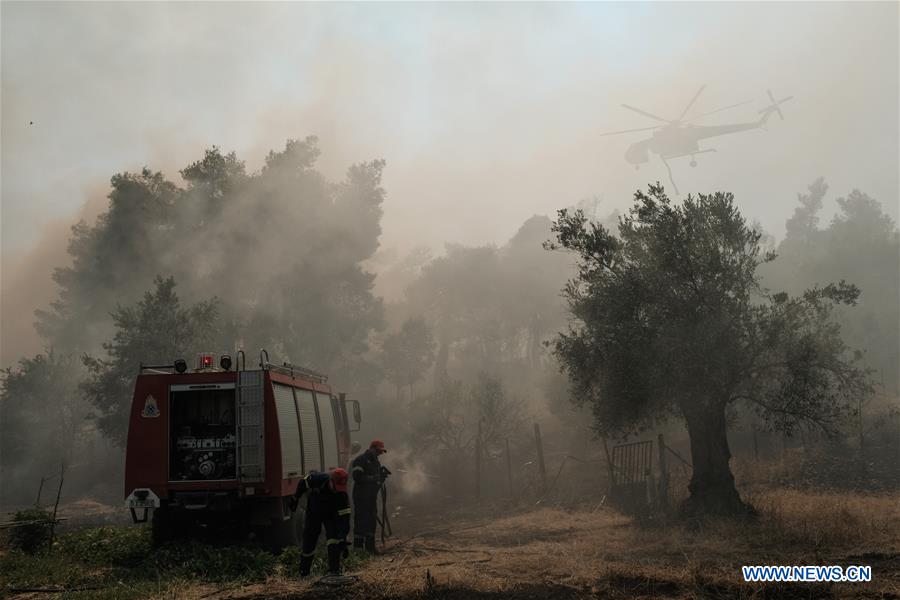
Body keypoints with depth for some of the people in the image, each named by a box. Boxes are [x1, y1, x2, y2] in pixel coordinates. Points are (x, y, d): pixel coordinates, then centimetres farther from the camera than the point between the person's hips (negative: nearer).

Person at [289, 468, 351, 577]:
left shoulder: (342, 495, -35)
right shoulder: (317, 479, -34)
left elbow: (344, 517, -36)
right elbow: (303, 483, -11)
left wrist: (343, 540, -43)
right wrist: (295, 498, 3)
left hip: (331, 515, -1)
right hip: (314, 513, 1)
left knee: (334, 538, -22)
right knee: (308, 543, 4)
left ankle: (334, 571, -15)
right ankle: (303, 573, 26)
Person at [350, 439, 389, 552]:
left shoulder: (376, 462, 16)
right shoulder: (360, 460, -11)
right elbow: (357, 477, -21)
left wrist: (382, 475, 0)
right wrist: (374, 478, -25)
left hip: (372, 496, 8)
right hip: (361, 497, -8)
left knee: (372, 521, 11)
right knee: (361, 522, -8)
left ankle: (370, 547, 19)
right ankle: (358, 548, -5)